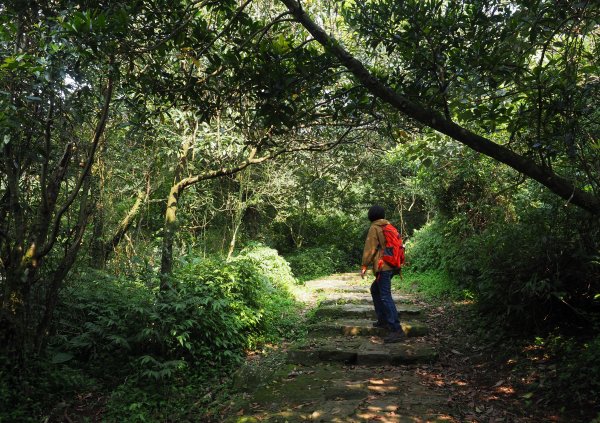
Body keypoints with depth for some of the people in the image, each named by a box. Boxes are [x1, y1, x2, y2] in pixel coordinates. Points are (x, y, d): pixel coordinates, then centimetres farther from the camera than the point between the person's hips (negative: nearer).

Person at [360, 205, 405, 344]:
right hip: (391, 265, 9)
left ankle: (396, 330, -17)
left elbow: (370, 248, -12)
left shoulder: (374, 228, -6)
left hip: (383, 267, -9)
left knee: (385, 297, -12)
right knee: (375, 290, 23)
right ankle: (383, 320, 25)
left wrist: (364, 265, -7)